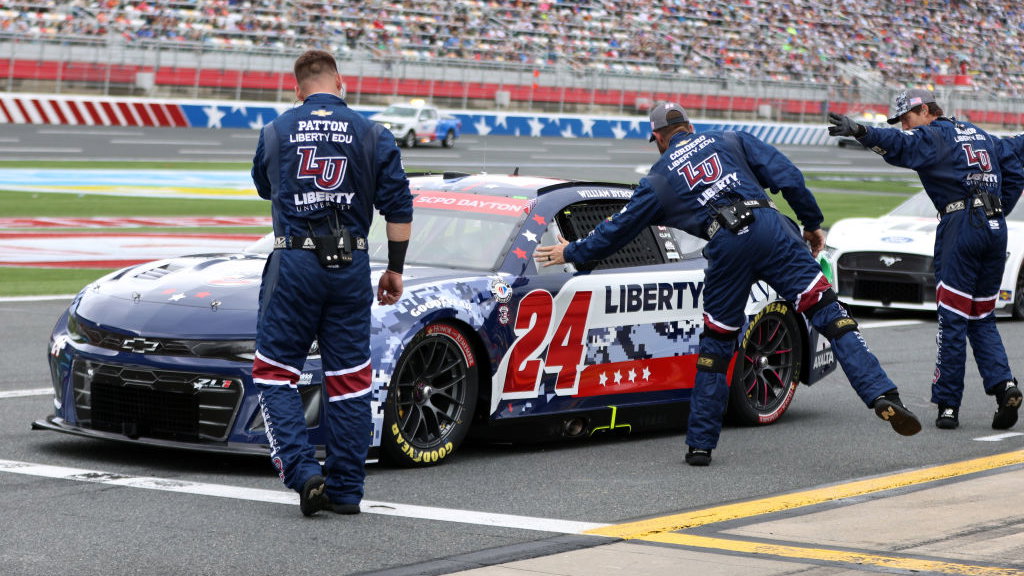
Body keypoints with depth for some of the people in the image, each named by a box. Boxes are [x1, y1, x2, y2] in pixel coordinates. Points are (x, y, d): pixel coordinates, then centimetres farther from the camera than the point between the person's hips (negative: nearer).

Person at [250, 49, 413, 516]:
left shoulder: (276, 132, 5)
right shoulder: (371, 135, 4)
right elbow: (399, 208, 1)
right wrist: (395, 268, 8)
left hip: (294, 262, -1)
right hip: (351, 265, 1)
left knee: (275, 372, 5)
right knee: (349, 378, 8)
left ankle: (303, 471, -12)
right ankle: (345, 489, 10)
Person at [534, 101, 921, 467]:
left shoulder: (659, 179, 21)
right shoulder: (731, 141, 23)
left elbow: (618, 230, 27)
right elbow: (787, 177, 12)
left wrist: (570, 253, 41)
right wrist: (812, 223, 19)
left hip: (725, 246, 0)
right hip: (769, 227, 0)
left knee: (716, 342, 15)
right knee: (828, 313, -3)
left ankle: (700, 444, 17)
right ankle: (882, 396, -18)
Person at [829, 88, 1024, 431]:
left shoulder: (934, 136, -1)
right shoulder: (981, 136, 23)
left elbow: (901, 146, -23)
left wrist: (861, 132, -37)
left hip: (961, 225, -7)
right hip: (996, 229, 7)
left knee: (953, 319, -4)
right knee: (981, 319, 14)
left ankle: (948, 404, -3)